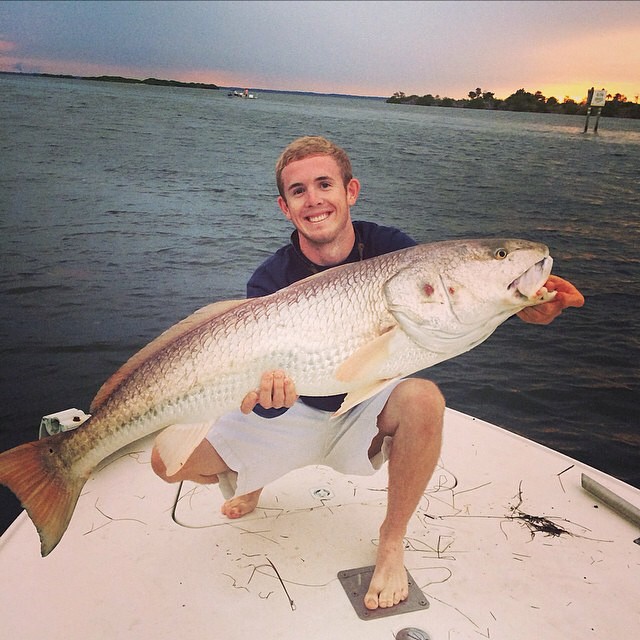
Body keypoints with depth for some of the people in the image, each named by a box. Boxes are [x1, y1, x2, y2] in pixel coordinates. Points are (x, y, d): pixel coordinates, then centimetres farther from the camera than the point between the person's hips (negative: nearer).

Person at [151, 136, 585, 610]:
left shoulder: (389, 248, -14)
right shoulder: (271, 280, -18)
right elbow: (271, 404, -23)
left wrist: (521, 305, -45)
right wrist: (268, 394, -48)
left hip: (369, 411, 0)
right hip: (295, 414, 0)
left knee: (423, 399, -35)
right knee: (170, 459, -14)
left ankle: (392, 542, -10)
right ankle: (245, 484, 23)